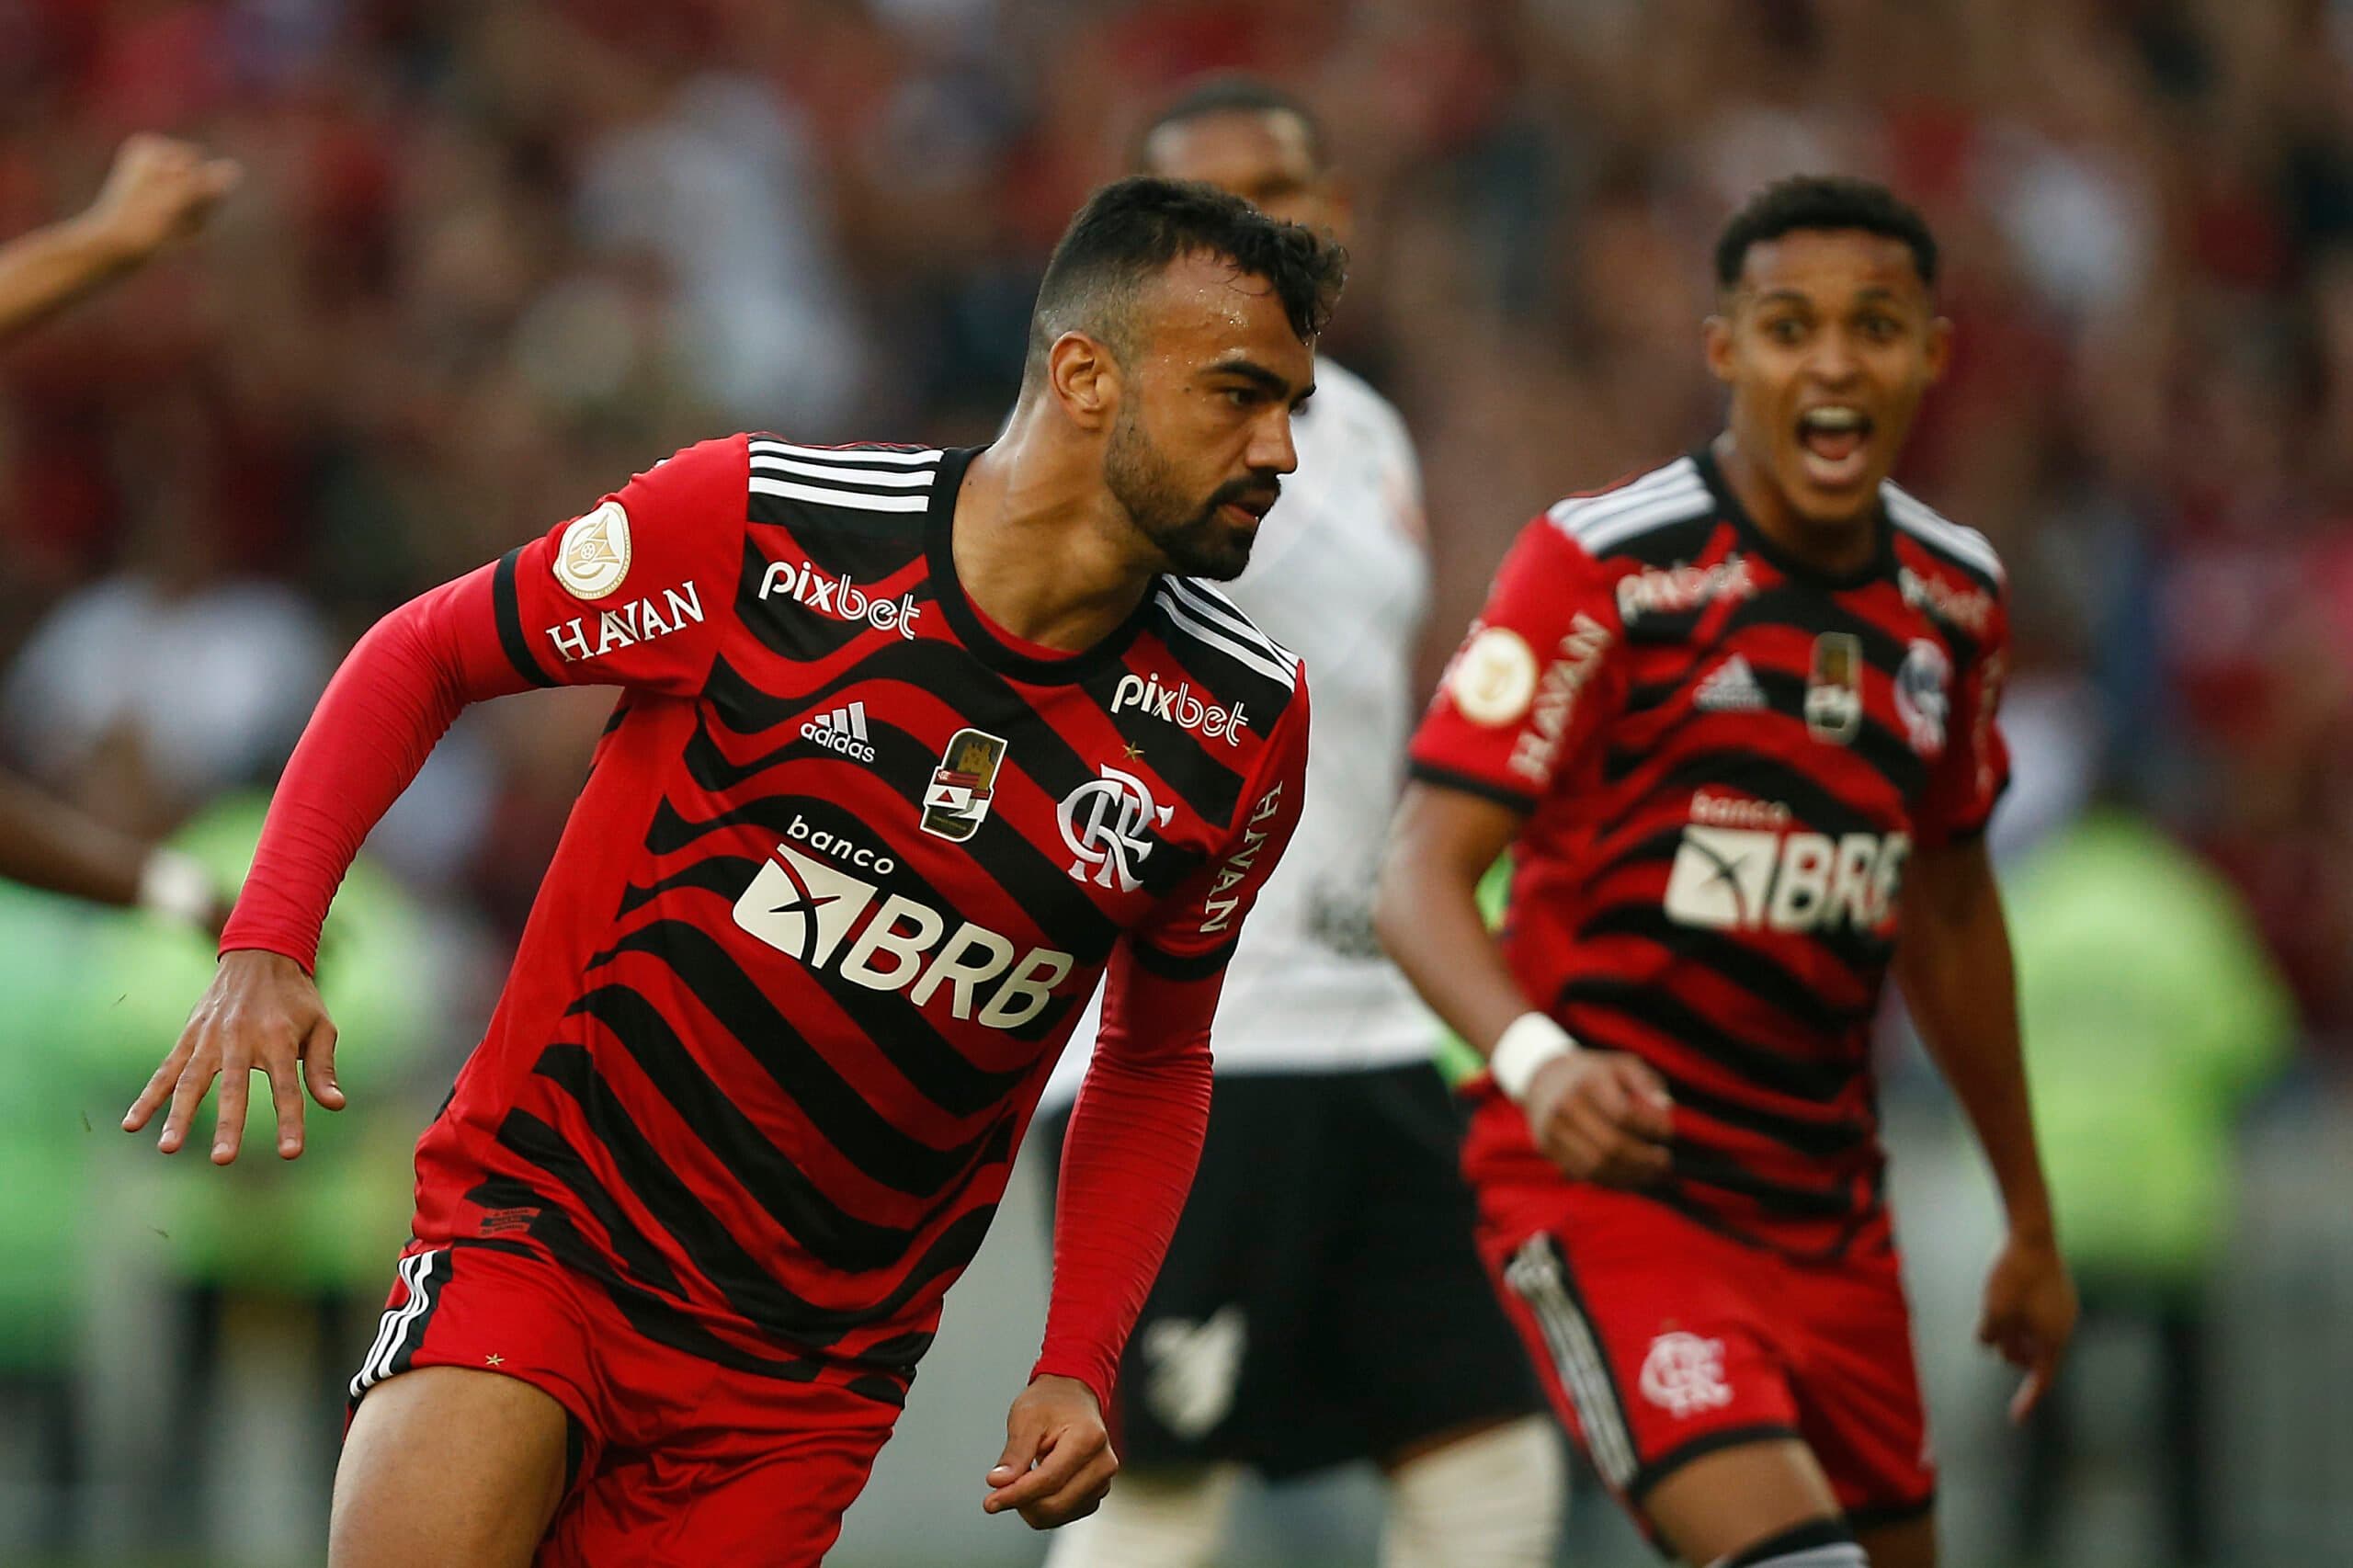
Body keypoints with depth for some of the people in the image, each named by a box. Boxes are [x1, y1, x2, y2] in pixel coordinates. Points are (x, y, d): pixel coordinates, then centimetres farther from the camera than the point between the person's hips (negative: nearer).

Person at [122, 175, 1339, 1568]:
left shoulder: (1246, 725, -2)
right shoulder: (766, 522, -12)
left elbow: (1156, 1061, 14)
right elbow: (425, 657, 3)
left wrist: (1081, 1365, 2)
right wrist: (267, 945, -10)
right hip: (547, 1221, -3)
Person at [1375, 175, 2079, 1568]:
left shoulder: (1955, 599, 8)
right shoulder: (1602, 567, -13)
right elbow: (1423, 878, -17)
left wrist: (2032, 1220, 26)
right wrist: (1536, 1060, -37)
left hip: (1828, 1202, 7)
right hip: (1609, 1178, -7)